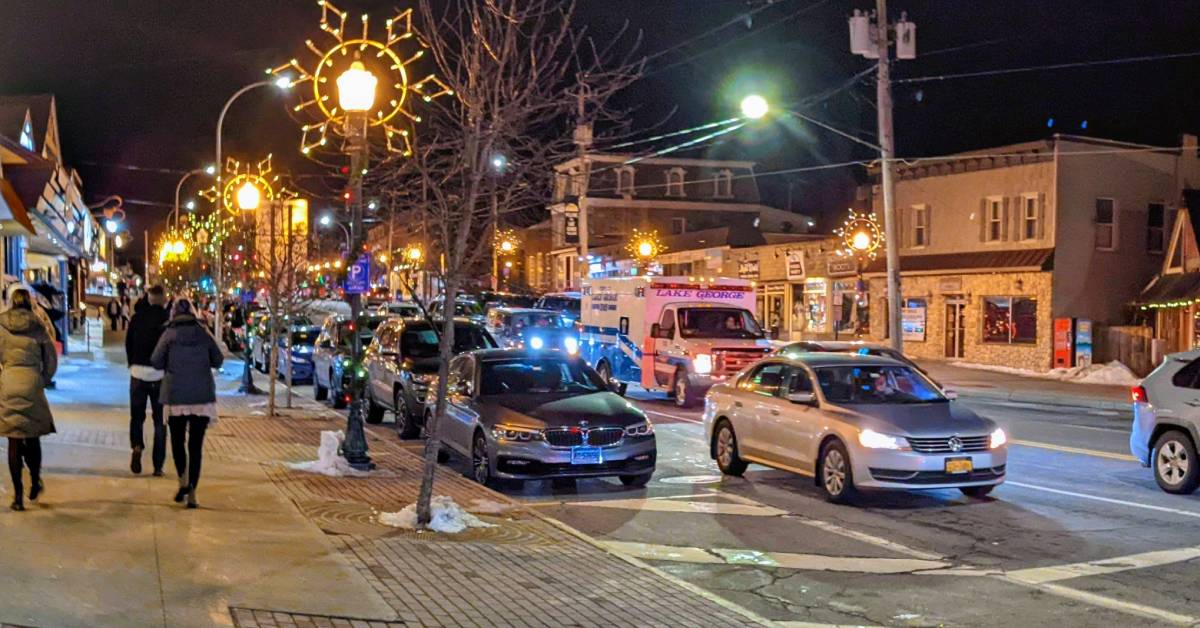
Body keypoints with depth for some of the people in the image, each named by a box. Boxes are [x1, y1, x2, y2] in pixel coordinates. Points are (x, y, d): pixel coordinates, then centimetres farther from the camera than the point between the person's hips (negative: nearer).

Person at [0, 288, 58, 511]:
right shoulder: (37, 327, 0)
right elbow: (51, 360, 3)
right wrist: (43, 381, 13)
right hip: (32, 384, 0)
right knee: (33, 438, 15)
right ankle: (35, 484, 24)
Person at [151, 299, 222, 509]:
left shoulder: (169, 334, -3)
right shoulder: (203, 334, 1)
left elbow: (156, 362, -5)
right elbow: (218, 360, 7)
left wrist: (171, 364, 13)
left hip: (176, 396, -1)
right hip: (202, 397, 1)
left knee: (177, 440, 15)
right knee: (196, 444, 5)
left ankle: (183, 480, -4)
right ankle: (191, 493, 2)